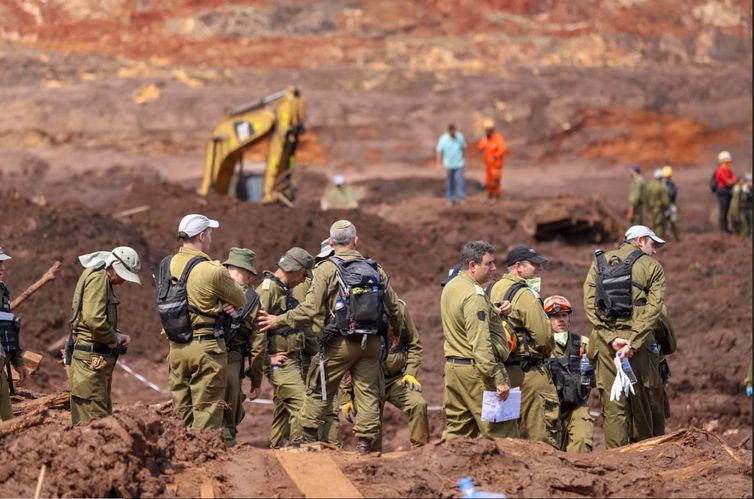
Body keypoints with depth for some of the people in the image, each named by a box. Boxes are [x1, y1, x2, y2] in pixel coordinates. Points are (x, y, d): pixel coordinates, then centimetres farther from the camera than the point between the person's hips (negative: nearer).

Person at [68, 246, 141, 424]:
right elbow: (94, 320, -26)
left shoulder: (103, 279, 20)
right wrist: (114, 338, -11)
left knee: (104, 414, 13)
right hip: (92, 359, -11)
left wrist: (118, 336, 12)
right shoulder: (98, 278, -13)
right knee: (94, 418, -12)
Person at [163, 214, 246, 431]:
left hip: (176, 346, 6)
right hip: (206, 346, -6)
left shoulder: (167, 265, 4)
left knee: (181, 414, 13)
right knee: (207, 416, -2)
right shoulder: (212, 271, -16)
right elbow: (240, 300, -3)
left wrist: (221, 303, 1)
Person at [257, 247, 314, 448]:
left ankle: (277, 446, 17)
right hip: (280, 361, -10)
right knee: (301, 403, -19)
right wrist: (268, 358, -19)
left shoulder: (284, 291, 21)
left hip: (293, 361, 10)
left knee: (284, 408, 12)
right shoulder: (268, 289, -12)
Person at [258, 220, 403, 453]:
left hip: (340, 343, -3)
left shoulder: (327, 269, -6)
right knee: (368, 393, 7)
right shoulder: (375, 270, 9)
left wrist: (279, 321, 0)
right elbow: (394, 309, 15)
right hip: (371, 344, 3)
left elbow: (310, 309, -12)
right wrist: (396, 332, 35)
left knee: (318, 390, 9)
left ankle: (308, 440, 11)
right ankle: (365, 444, 3)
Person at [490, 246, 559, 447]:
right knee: (542, 430, -5)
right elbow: (544, 336, -15)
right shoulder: (525, 295, -15)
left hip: (503, 368, 8)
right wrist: (546, 352, 5)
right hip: (529, 370, -8)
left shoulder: (495, 289, 10)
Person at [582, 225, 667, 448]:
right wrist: (633, 343, -15)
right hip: (638, 338, -2)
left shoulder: (600, 262, 13)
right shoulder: (652, 267, 4)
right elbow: (652, 309, -10)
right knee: (641, 401, 8)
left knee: (612, 404, 2)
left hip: (604, 339, 2)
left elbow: (589, 303, 0)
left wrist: (611, 338, -7)